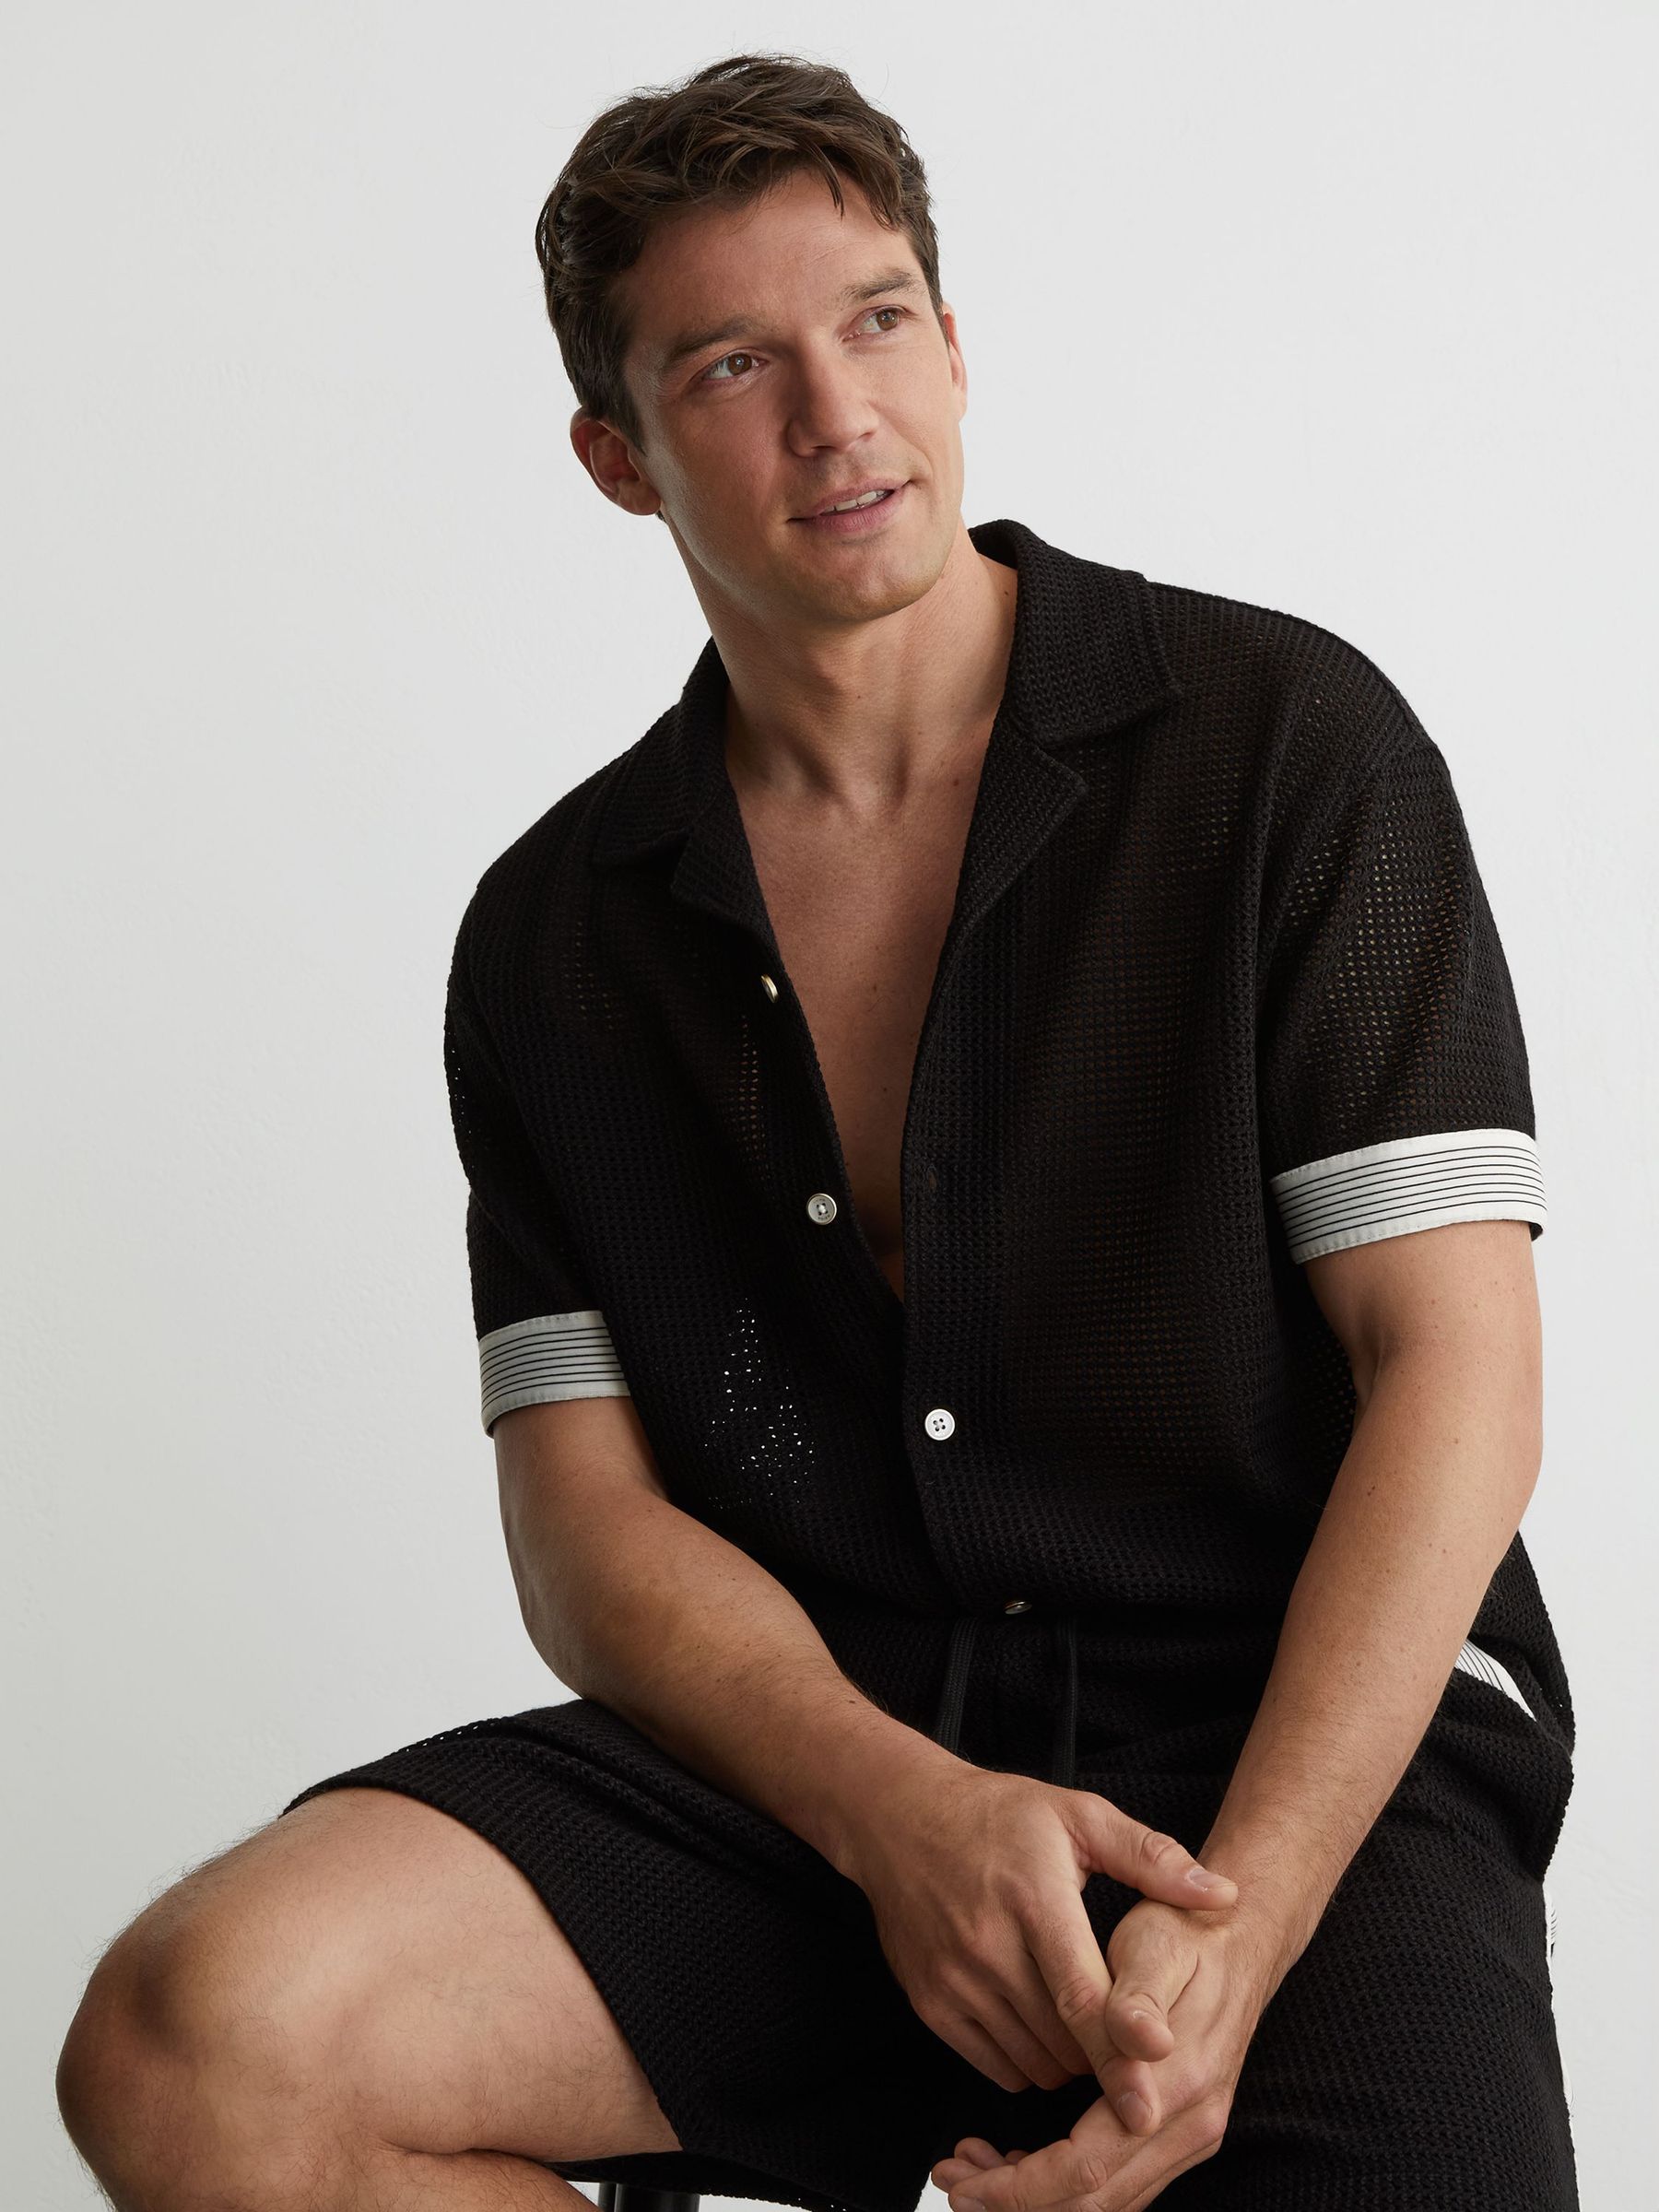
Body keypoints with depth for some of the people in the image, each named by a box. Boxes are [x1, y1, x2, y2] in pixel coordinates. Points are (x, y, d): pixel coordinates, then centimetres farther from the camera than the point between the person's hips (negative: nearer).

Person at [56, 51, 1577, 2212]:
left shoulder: (1286, 739, 1)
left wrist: (1231, 1933, -17)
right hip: (807, 1751, 3)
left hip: (1308, 1731, -2)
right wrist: (898, 1808, -16)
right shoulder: (554, 931, 10)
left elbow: (1457, 1374, -5)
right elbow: (588, 1521, 6)